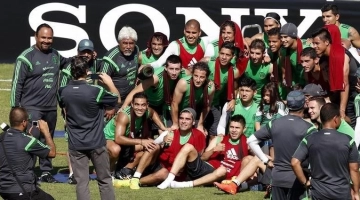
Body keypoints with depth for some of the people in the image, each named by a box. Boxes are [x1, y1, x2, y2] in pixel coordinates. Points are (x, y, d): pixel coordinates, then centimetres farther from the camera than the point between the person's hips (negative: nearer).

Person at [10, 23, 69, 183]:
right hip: (31, 108, -6)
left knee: (47, 141, 12)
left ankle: (46, 172, 20)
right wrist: (15, 107, -11)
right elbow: (17, 84, -9)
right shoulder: (26, 57, -10)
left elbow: (66, 64, 34)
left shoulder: (55, 55, 8)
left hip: (51, 108, 6)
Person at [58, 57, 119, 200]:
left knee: (81, 182, 2)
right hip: (96, 143, -2)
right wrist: (110, 83, 14)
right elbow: (117, 99, 1)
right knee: (104, 180, 11)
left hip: (76, 144, 2)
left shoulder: (63, 92, -3)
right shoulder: (96, 91, -15)